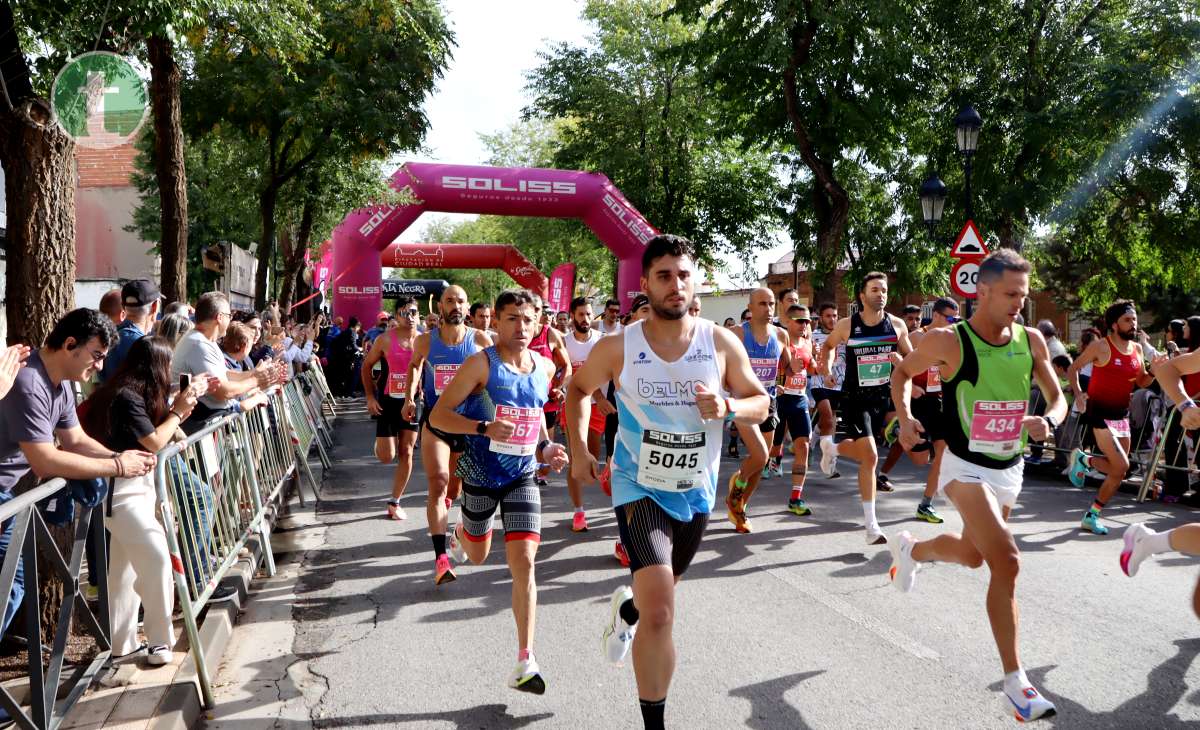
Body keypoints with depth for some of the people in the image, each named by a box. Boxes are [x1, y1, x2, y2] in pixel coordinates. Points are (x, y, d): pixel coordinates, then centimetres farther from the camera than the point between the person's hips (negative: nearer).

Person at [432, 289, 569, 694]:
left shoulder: (545, 367, 3)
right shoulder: (481, 364, -14)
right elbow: (438, 415, -15)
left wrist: (545, 447, 5)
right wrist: (485, 427, -30)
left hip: (523, 477, 2)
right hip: (480, 474, -2)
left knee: (524, 562, -10)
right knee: (478, 555, 19)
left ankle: (526, 661, -6)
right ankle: (459, 534, 59)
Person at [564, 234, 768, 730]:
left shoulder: (721, 343, -7)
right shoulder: (618, 348, -11)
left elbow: (760, 404, 1)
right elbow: (578, 390, 8)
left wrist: (728, 406, -20)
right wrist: (579, 449, 0)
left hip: (696, 492, 4)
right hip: (640, 489, -4)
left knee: (656, 598, 27)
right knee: (660, 614, -19)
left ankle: (626, 609, 63)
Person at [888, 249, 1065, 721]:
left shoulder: (1031, 340, -4)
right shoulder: (948, 341, -16)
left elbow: (1057, 396, 5)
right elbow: (903, 372, 1)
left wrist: (1049, 421, -17)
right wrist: (905, 418, -14)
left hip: (1010, 469, 6)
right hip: (966, 467, -6)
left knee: (973, 555, 23)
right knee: (1006, 562, -19)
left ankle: (910, 549, 55)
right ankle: (1014, 680, -9)